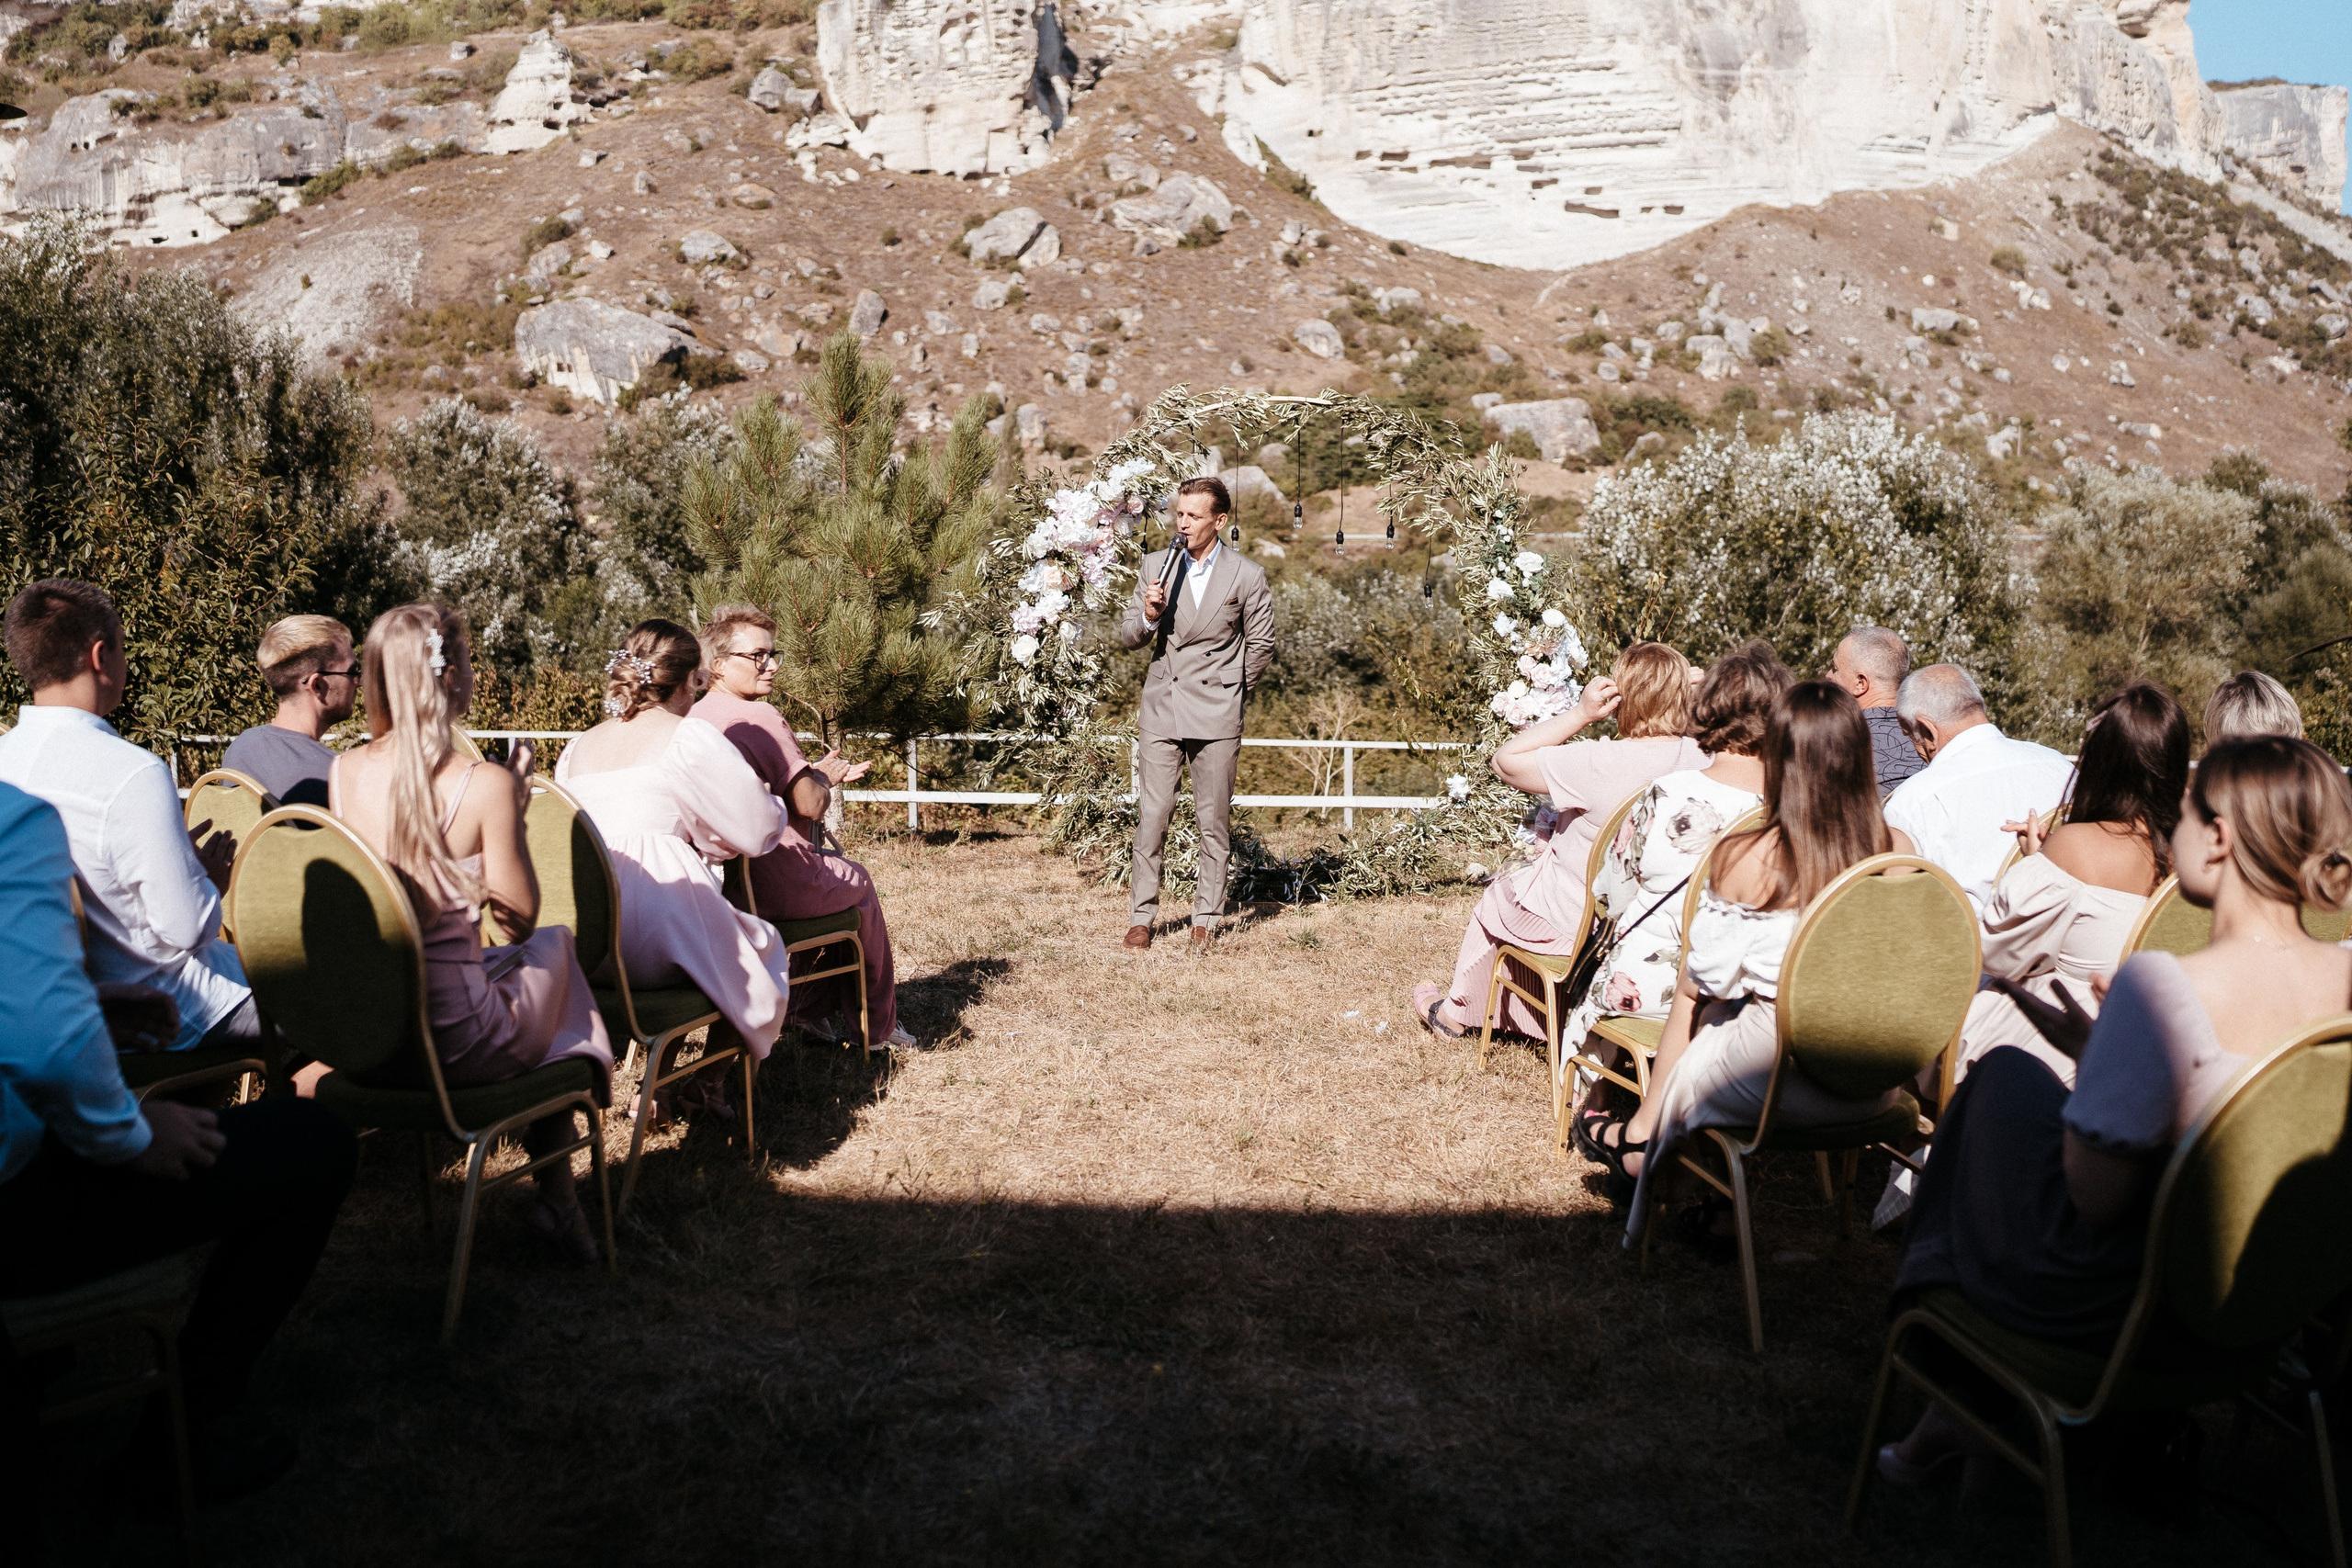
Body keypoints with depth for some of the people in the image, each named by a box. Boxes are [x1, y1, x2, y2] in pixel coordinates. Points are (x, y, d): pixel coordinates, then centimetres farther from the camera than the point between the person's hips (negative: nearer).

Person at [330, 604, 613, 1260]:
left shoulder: (344, 772, -1)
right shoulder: (484, 785, -17)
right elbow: (520, 917, -8)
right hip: (457, 1044, -5)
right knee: (555, 945, 26)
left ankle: (555, 1197, 34)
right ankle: (556, 1194, 29)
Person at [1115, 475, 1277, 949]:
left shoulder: (1247, 576, -1)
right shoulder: (1157, 565, 6)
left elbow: (1261, 645, 8)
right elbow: (1127, 637, 8)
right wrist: (1147, 616, -12)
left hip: (1216, 715, -1)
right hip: (1160, 710, 2)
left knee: (1214, 821, 3)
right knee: (1151, 816, 0)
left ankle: (1206, 918, 13)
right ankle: (1141, 915, 9)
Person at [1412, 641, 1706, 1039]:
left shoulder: (1598, 763, -30)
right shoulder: (1702, 760, -15)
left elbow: (1506, 760, -19)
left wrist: (1581, 714, -21)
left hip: (1579, 924, -5)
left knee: (1499, 897, 27)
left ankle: (1457, 1011, 48)